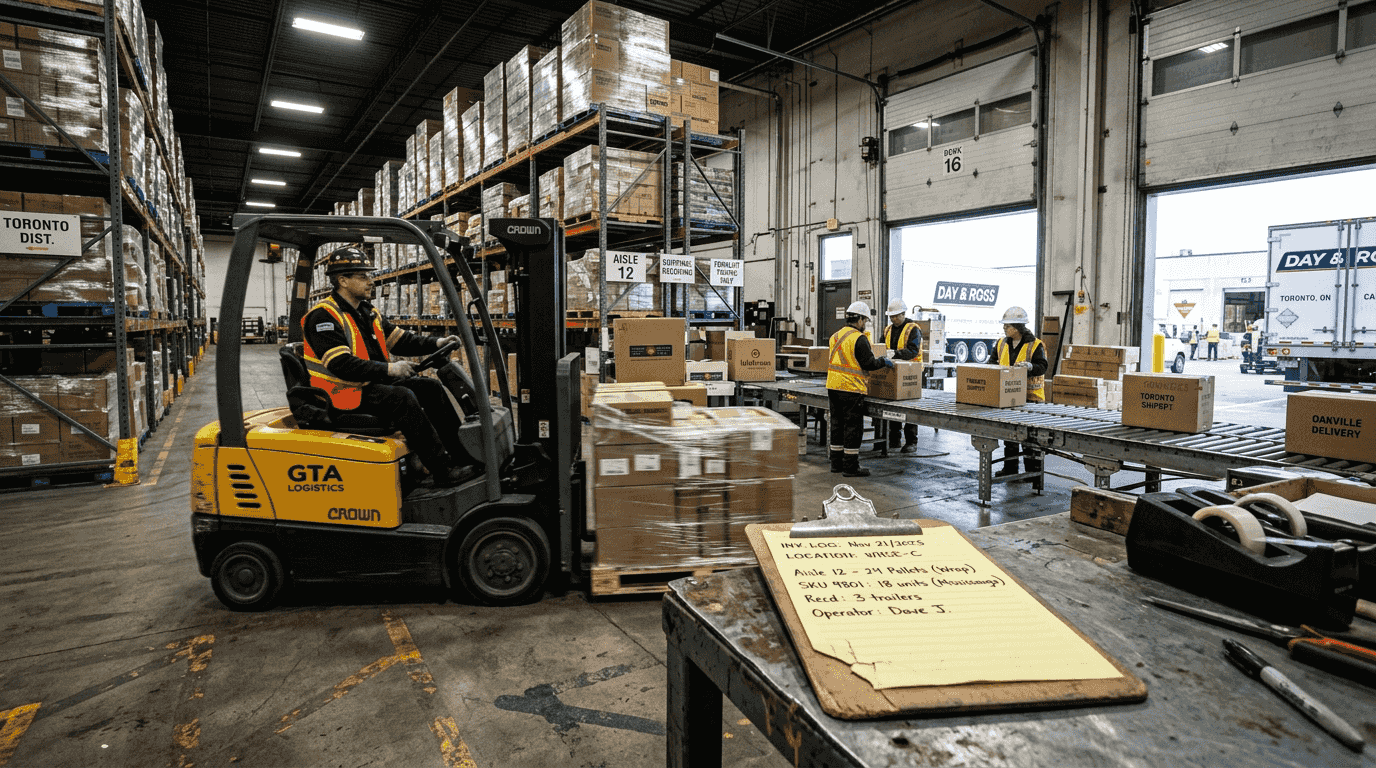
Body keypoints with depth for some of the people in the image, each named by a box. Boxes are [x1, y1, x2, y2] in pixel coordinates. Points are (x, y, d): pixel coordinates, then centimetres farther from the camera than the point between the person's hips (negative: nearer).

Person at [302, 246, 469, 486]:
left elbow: (399, 339, 15)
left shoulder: (368, 312, 14)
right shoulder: (324, 316, -15)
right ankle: (443, 470, -26)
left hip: (372, 382, 10)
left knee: (431, 388, 0)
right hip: (344, 393, -9)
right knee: (402, 397, -29)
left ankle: (464, 452, 3)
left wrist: (435, 343, 0)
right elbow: (341, 365, -26)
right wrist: (388, 369, -29)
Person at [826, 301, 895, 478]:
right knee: (852, 427, -1)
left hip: (833, 386, 8)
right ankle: (850, 467, 3)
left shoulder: (835, 336, 13)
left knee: (837, 424, 15)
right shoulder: (859, 338, -13)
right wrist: (884, 362, 4)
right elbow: (869, 363, -14)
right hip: (851, 389, -8)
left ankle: (836, 462, 21)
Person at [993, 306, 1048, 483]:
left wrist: (1030, 366, -32)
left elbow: (1043, 367, -15)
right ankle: (1009, 468, 22)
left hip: (1030, 396, -6)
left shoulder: (1035, 345, -9)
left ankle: (1033, 470, 9)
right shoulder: (1002, 344, 8)